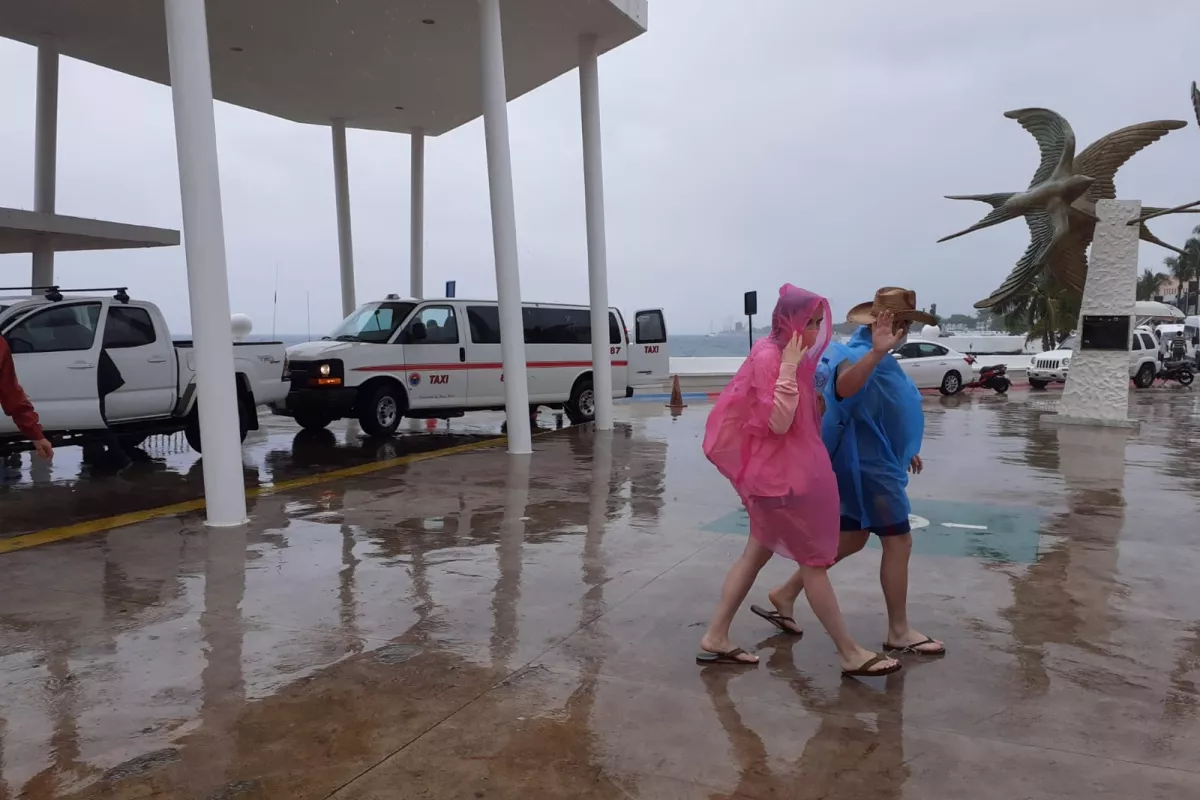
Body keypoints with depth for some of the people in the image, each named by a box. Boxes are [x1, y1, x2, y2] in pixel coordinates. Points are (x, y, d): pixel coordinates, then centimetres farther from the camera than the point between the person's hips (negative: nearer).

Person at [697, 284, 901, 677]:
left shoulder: (782, 355, 10)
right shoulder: (769, 357, -19)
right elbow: (778, 423, -25)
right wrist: (789, 369, -27)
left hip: (786, 470, 10)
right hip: (782, 474, -10)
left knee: (757, 553, 14)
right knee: (815, 562, 1)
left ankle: (715, 639, 20)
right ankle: (850, 653, 15)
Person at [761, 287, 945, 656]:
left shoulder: (871, 354, 12)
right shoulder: (861, 353, -22)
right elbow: (844, 386, -47)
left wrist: (904, 449, 28)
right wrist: (876, 353, -63)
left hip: (869, 459, 11)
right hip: (868, 464, -11)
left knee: (852, 536, 17)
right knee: (898, 541, -1)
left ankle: (786, 594, 22)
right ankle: (899, 631, 13)